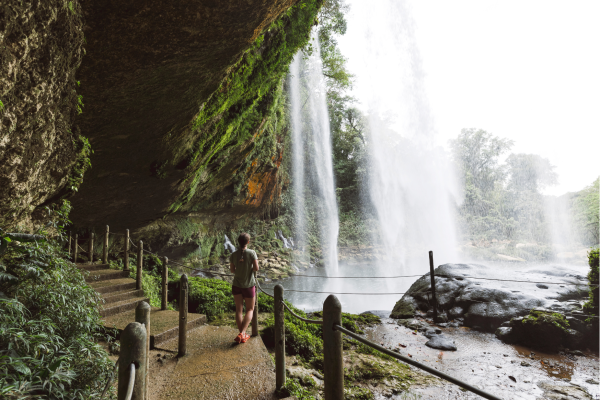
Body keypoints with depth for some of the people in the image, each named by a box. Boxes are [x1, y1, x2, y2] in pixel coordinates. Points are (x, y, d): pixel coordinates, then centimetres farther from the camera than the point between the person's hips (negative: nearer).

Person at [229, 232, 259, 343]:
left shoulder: (233, 255, -6)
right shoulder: (252, 253, -16)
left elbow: (232, 270, 2)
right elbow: (256, 268, -16)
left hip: (236, 284, 3)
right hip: (249, 285, -3)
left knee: (239, 309, 12)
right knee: (250, 310, 12)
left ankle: (243, 335, 16)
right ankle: (242, 334, -2)